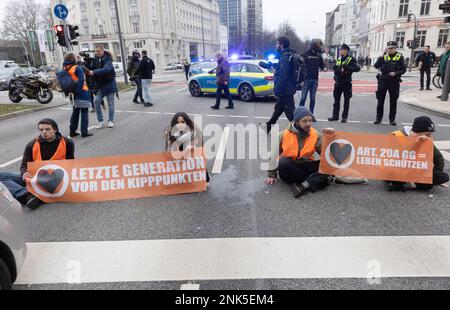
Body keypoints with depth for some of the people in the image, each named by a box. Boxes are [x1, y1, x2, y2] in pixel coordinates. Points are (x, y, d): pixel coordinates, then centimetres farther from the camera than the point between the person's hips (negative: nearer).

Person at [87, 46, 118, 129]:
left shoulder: (108, 60, -13)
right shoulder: (96, 60, 7)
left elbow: (105, 69, -31)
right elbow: (93, 69, 9)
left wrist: (93, 72, -38)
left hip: (109, 84, -5)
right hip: (100, 85, 5)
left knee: (110, 103, 2)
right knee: (97, 101, -7)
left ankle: (111, 121, 14)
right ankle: (101, 121, 3)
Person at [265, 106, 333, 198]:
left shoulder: (315, 135, -1)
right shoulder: (284, 135, -6)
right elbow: (274, 155, 3)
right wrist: (272, 175, 1)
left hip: (306, 167, 1)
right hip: (289, 169, -1)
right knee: (282, 162, -35)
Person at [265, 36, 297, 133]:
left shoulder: (285, 58, -20)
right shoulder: (288, 56, 11)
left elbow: (282, 77, -25)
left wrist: (277, 91, -22)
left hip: (285, 91, -11)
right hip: (287, 89, 11)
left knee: (290, 111, -5)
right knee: (278, 108, 21)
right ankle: (269, 126, 37)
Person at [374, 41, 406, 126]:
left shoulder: (399, 57, 0)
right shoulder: (384, 56, 6)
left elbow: (403, 69, -2)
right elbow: (376, 66, -5)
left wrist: (395, 73, -18)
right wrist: (381, 57, -15)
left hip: (394, 81, -1)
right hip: (383, 81, 1)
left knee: (393, 101, 6)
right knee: (380, 100, 5)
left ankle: (392, 118, 15)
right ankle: (379, 118, 15)